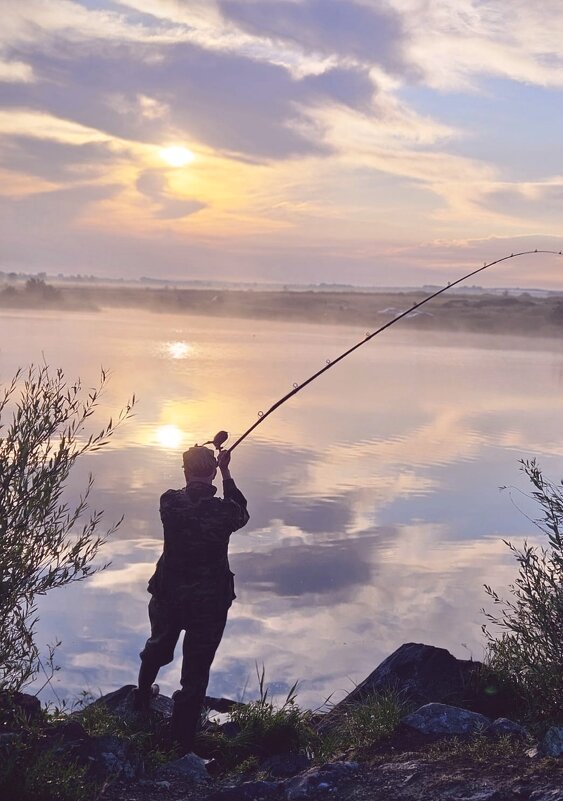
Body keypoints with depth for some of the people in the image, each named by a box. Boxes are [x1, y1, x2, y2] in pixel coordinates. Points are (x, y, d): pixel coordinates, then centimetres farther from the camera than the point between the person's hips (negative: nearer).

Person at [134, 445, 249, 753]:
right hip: (210, 603, -3)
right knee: (195, 676, 8)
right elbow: (241, 513, 5)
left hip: (167, 597, 3)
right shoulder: (224, 512, -19)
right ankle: (182, 744, 14)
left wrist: (197, 460, 13)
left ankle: (142, 700, 56)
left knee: (158, 648, 32)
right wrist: (226, 473, 8)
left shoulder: (170, 503, -16)